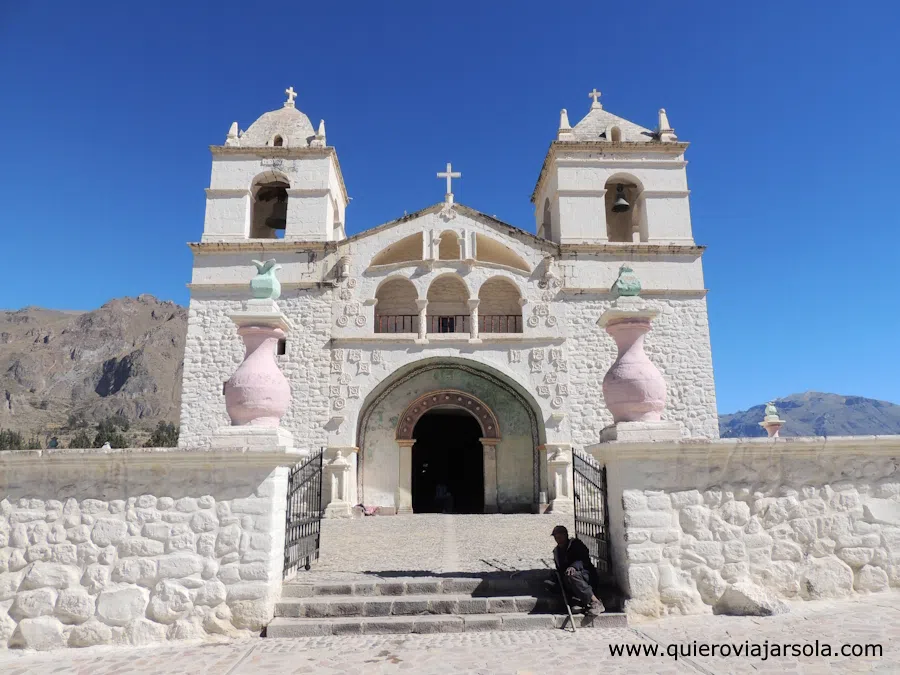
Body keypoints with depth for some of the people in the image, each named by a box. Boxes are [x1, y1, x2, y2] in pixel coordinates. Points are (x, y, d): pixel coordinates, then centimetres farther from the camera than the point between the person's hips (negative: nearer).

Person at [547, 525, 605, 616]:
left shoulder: (575, 544, 3)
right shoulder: (556, 551, 21)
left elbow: (585, 559, -13)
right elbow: (559, 570, 23)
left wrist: (574, 566, -33)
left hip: (587, 576, -5)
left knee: (571, 574, -38)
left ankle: (596, 603, -36)